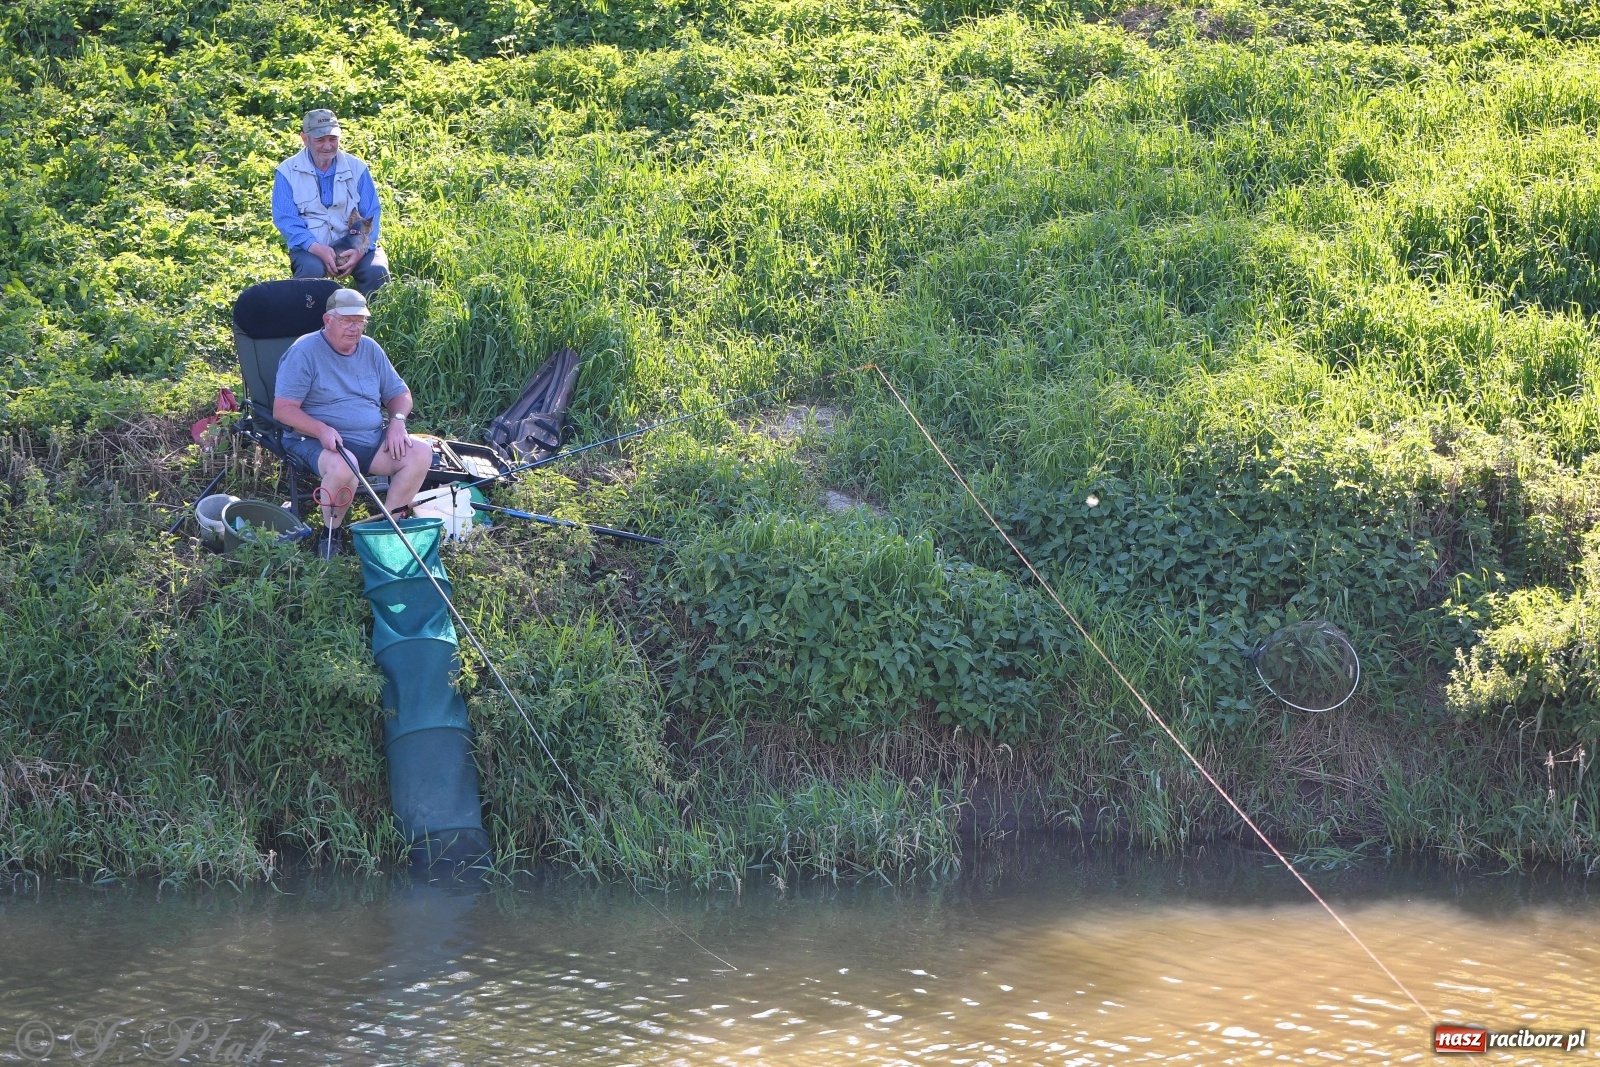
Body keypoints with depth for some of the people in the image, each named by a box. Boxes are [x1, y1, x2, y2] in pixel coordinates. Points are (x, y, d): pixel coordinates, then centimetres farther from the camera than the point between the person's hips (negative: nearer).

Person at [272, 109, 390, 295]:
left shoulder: (356, 168, 5)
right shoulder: (288, 171, -1)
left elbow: (372, 214, 3)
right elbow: (285, 218, -7)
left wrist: (361, 250, -16)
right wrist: (317, 248, -23)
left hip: (355, 243, 2)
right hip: (309, 246, -2)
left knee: (377, 270, -27)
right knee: (311, 269, -35)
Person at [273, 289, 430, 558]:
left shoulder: (370, 349, 12)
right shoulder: (304, 351, -7)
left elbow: (399, 393, 20)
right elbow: (282, 409, -13)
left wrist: (397, 421, -4)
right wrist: (322, 430, -29)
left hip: (373, 439, 6)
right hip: (318, 441, -6)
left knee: (421, 453, -16)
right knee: (343, 466, -39)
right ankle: (331, 534, -13)